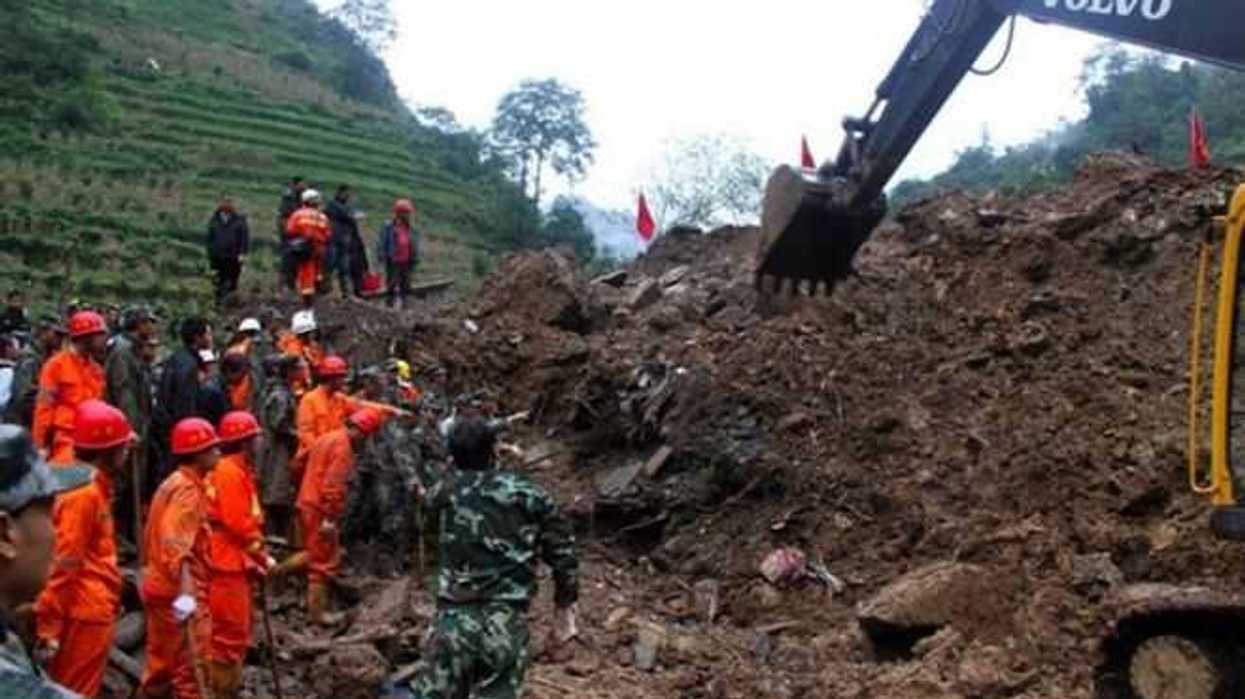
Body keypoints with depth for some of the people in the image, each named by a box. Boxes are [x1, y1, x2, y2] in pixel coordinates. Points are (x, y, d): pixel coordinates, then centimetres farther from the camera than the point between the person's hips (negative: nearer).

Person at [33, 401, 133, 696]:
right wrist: (48, 626, -21)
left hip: (95, 613, 10)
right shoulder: (84, 493, -17)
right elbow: (62, 562, -20)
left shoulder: (95, 489, 14)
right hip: (85, 616, -10)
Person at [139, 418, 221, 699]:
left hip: (161, 586, 10)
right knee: (190, 668, -3)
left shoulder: (173, 483, 14)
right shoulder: (187, 489, -17)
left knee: (162, 665, 16)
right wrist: (187, 592, -37)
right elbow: (177, 546, -29)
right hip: (179, 590, -10)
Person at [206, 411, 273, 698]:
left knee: (238, 634, 17)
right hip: (226, 565, -11)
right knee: (230, 634, -5)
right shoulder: (230, 472, -16)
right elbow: (236, 523, -21)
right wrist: (262, 556, -13)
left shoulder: (239, 470, 16)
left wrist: (254, 558, 12)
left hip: (235, 563, 11)